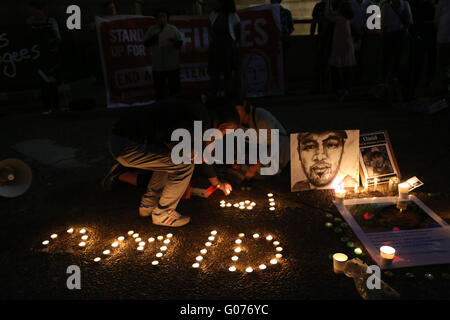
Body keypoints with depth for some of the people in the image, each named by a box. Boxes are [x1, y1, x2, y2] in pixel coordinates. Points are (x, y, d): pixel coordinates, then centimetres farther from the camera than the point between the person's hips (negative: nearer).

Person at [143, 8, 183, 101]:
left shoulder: (173, 29, 5)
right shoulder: (152, 29, 7)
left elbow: (180, 43, 1)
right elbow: (146, 43, 3)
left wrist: (174, 41, -21)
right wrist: (154, 38, -15)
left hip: (172, 65, 0)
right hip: (158, 66, 1)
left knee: (174, 88, 5)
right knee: (159, 90, 5)